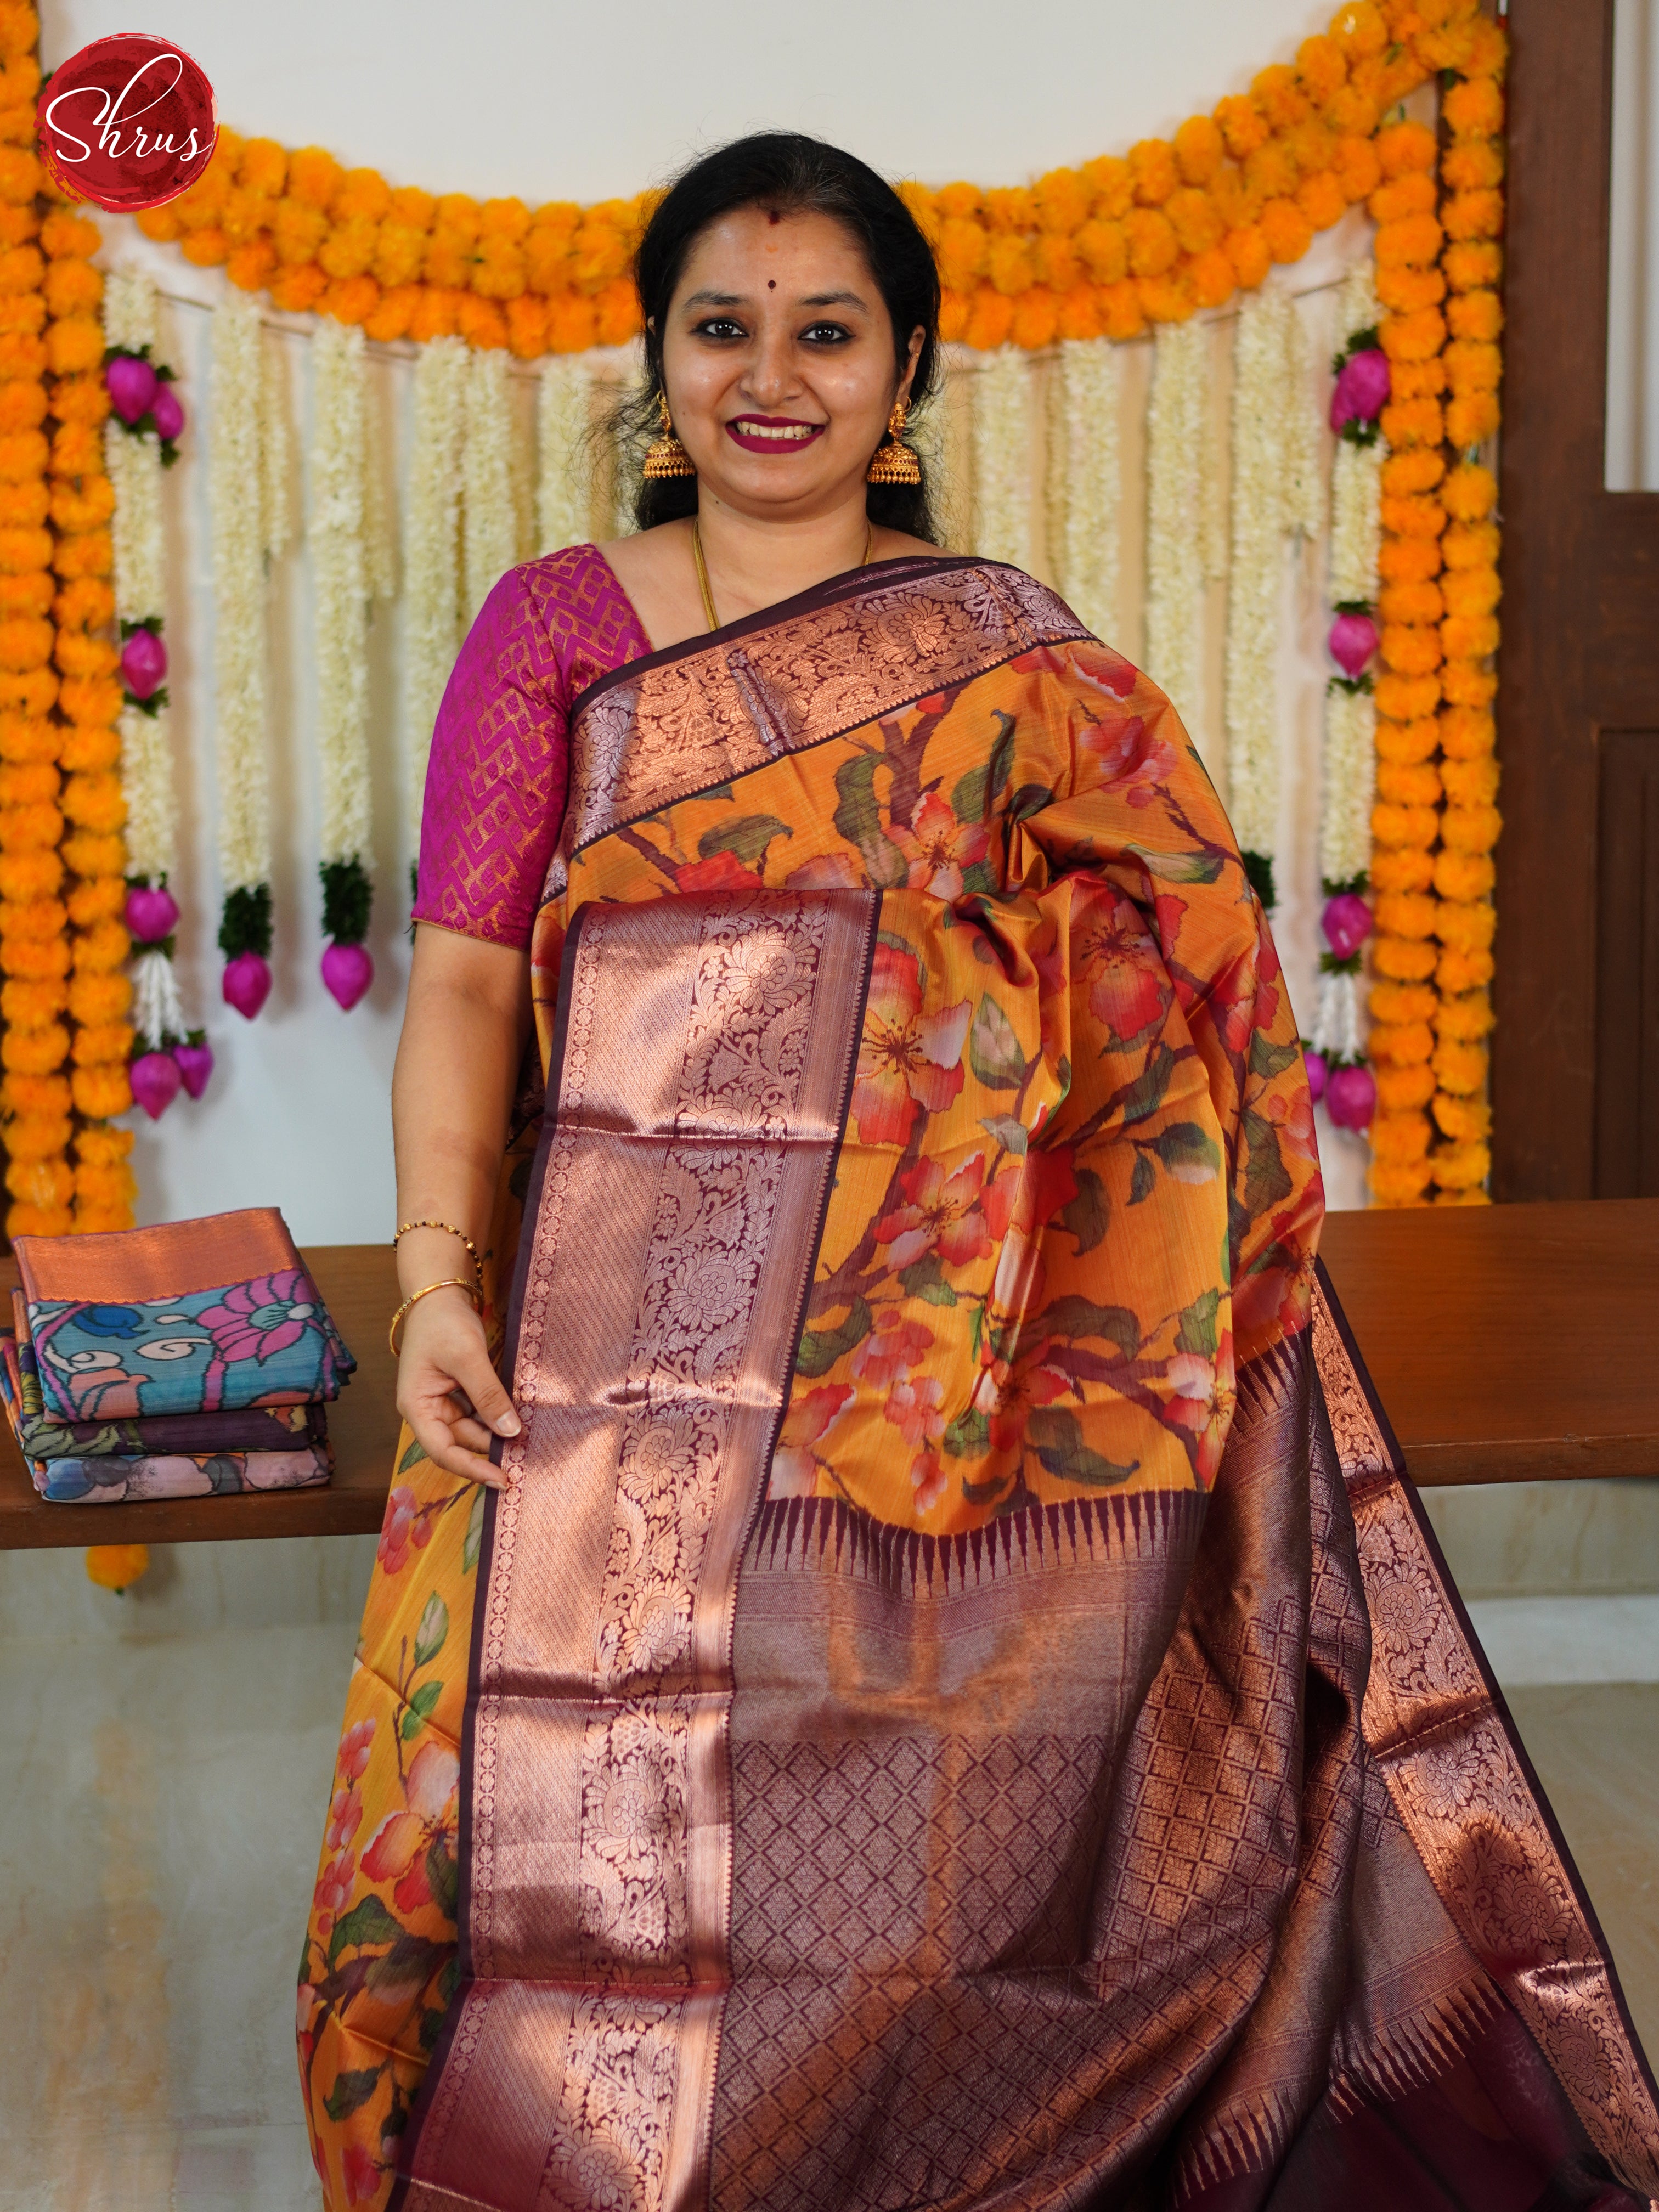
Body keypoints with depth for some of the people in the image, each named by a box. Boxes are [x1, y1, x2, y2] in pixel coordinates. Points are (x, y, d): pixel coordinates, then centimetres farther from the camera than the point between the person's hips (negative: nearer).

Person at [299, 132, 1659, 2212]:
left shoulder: (1017, 665, 8)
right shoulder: (552, 622, 8)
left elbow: (1158, 998, 5)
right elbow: (464, 969, 1)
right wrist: (435, 1277, -12)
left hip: (916, 1342, 0)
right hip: (599, 1325, 1)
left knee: (895, 1808, 2)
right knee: (561, 1807, 0)